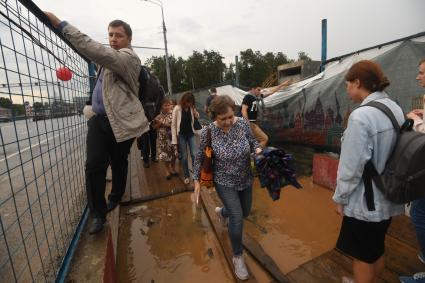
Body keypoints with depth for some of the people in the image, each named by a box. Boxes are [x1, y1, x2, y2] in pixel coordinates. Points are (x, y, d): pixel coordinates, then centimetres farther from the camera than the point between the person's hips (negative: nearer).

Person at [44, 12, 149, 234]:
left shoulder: (128, 57, -10)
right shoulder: (111, 56, 17)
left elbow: (98, 52, -27)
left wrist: (61, 25, -23)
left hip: (121, 121, -6)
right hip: (99, 119, 7)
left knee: (119, 164, 11)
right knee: (94, 165, -5)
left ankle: (115, 199, 36)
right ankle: (98, 214, 7)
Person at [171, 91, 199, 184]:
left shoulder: (191, 108, -2)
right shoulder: (177, 109, -12)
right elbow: (173, 125, -9)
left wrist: (193, 109, -7)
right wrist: (174, 140, -11)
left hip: (191, 134, 3)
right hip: (181, 135, -3)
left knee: (194, 154, -1)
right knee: (184, 157, 6)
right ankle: (186, 176, 22)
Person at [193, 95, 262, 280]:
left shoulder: (243, 123, -14)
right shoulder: (208, 132, -20)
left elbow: (252, 142, 0)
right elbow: (199, 157, -8)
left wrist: (258, 150, -21)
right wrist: (196, 180, -6)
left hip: (245, 179, 4)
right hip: (224, 182, -4)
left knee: (245, 212, 22)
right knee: (237, 217, -9)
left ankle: (221, 211, 56)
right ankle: (237, 256, 20)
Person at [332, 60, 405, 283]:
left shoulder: (361, 116, -25)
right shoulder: (396, 109, 1)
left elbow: (351, 167, -23)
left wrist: (340, 197, -9)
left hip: (365, 201, -8)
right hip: (388, 197, 8)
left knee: (362, 256, 14)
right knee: (376, 249, 27)